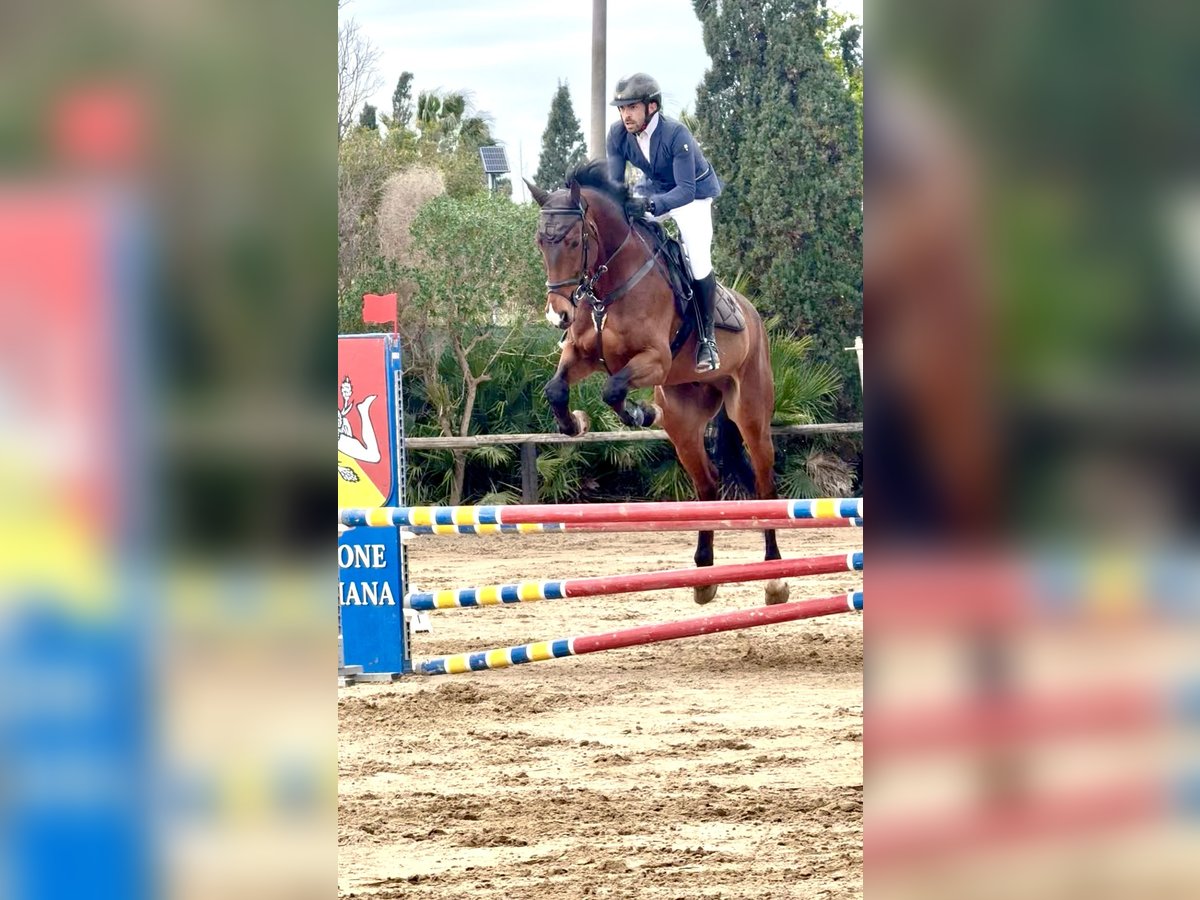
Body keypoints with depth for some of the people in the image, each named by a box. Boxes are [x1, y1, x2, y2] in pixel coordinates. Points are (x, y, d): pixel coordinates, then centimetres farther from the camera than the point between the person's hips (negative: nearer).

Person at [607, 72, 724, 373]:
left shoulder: (676, 134, -34)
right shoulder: (618, 134, -18)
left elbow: (685, 191, -37)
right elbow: (614, 183, -11)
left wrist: (650, 205, -53)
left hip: (693, 193, -5)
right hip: (652, 188, 5)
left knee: (698, 260, -19)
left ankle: (707, 339, -4)